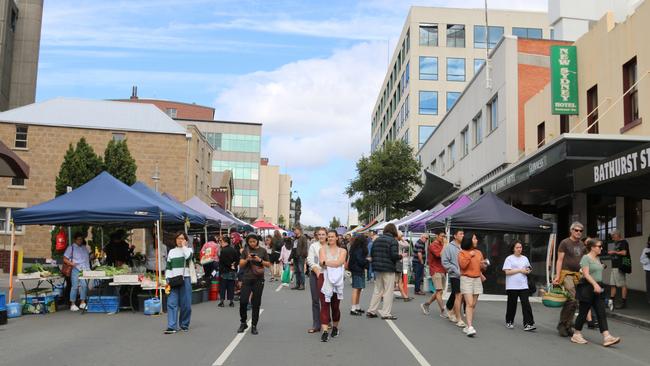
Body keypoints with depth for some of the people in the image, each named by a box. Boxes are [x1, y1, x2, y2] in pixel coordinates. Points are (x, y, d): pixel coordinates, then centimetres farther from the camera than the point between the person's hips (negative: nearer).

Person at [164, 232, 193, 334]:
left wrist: (184, 246, -5)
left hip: (185, 279, -2)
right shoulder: (171, 252, 15)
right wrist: (168, 279, 2)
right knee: (171, 303, -7)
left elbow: (188, 257, -18)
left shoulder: (188, 249, 7)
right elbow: (168, 267, 13)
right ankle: (172, 326, -10)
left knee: (186, 304, 1)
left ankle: (184, 325, 15)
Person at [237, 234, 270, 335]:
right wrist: (247, 259, -12)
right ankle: (243, 323, 15)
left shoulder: (263, 251, 4)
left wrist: (260, 260, -11)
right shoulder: (245, 251, 6)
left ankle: (254, 326, 13)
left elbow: (268, 264, 5)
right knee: (243, 301, -6)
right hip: (247, 278, 1)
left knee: (256, 303, 3)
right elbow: (241, 265, 5)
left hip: (258, 279, 0)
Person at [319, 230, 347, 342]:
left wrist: (326, 262, -8)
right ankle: (324, 331, -10)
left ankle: (335, 327, 28)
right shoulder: (323, 249, 9)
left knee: (335, 305, 7)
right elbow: (322, 262, -8)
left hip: (337, 279, 1)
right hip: (325, 278, -1)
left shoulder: (342, 250, 9)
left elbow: (339, 263, -9)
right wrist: (334, 264, -11)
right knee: (324, 304, -8)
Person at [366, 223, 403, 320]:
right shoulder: (393, 241, -10)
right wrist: (401, 256, -1)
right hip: (388, 269, -6)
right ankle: (386, 313, 4)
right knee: (388, 291, 2)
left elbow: (371, 254, 8)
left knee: (377, 290, 16)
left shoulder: (377, 239, 9)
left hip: (377, 268, 6)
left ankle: (371, 311, 17)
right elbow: (394, 255, -19)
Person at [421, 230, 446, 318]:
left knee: (438, 292, 10)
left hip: (443, 271, 8)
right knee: (439, 291, -8)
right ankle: (443, 312, -5)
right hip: (436, 271, -8)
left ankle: (425, 305, 24)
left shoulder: (442, 245, 15)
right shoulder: (433, 245, -9)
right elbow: (440, 255, -21)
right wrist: (444, 245, -13)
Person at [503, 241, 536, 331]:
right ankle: (509, 322, 23)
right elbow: (507, 272, -11)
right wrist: (520, 270, -13)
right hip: (512, 286, -3)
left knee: (526, 304, -7)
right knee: (512, 304, 6)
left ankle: (528, 324, -8)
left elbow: (528, 270, 22)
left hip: (523, 286, 3)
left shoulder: (525, 258, 13)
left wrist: (528, 271, -3)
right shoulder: (509, 258, -2)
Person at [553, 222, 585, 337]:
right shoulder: (565, 243, -1)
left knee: (574, 302, 4)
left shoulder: (582, 245, 17)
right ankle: (562, 324, -5)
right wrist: (557, 276, -13)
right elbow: (559, 260, -5)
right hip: (566, 274, -6)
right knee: (572, 299, -17)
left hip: (577, 275, 6)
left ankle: (567, 326, 12)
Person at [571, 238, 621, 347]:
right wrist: (595, 284, -28)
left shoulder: (597, 258, 14)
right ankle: (576, 335, 12)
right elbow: (586, 274, -19)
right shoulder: (586, 258, -10)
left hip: (597, 289, 8)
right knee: (583, 312, 0)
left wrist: (599, 285, 19)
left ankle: (606, 337, -5)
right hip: (587, 288, -8)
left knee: (601, 313, -1)